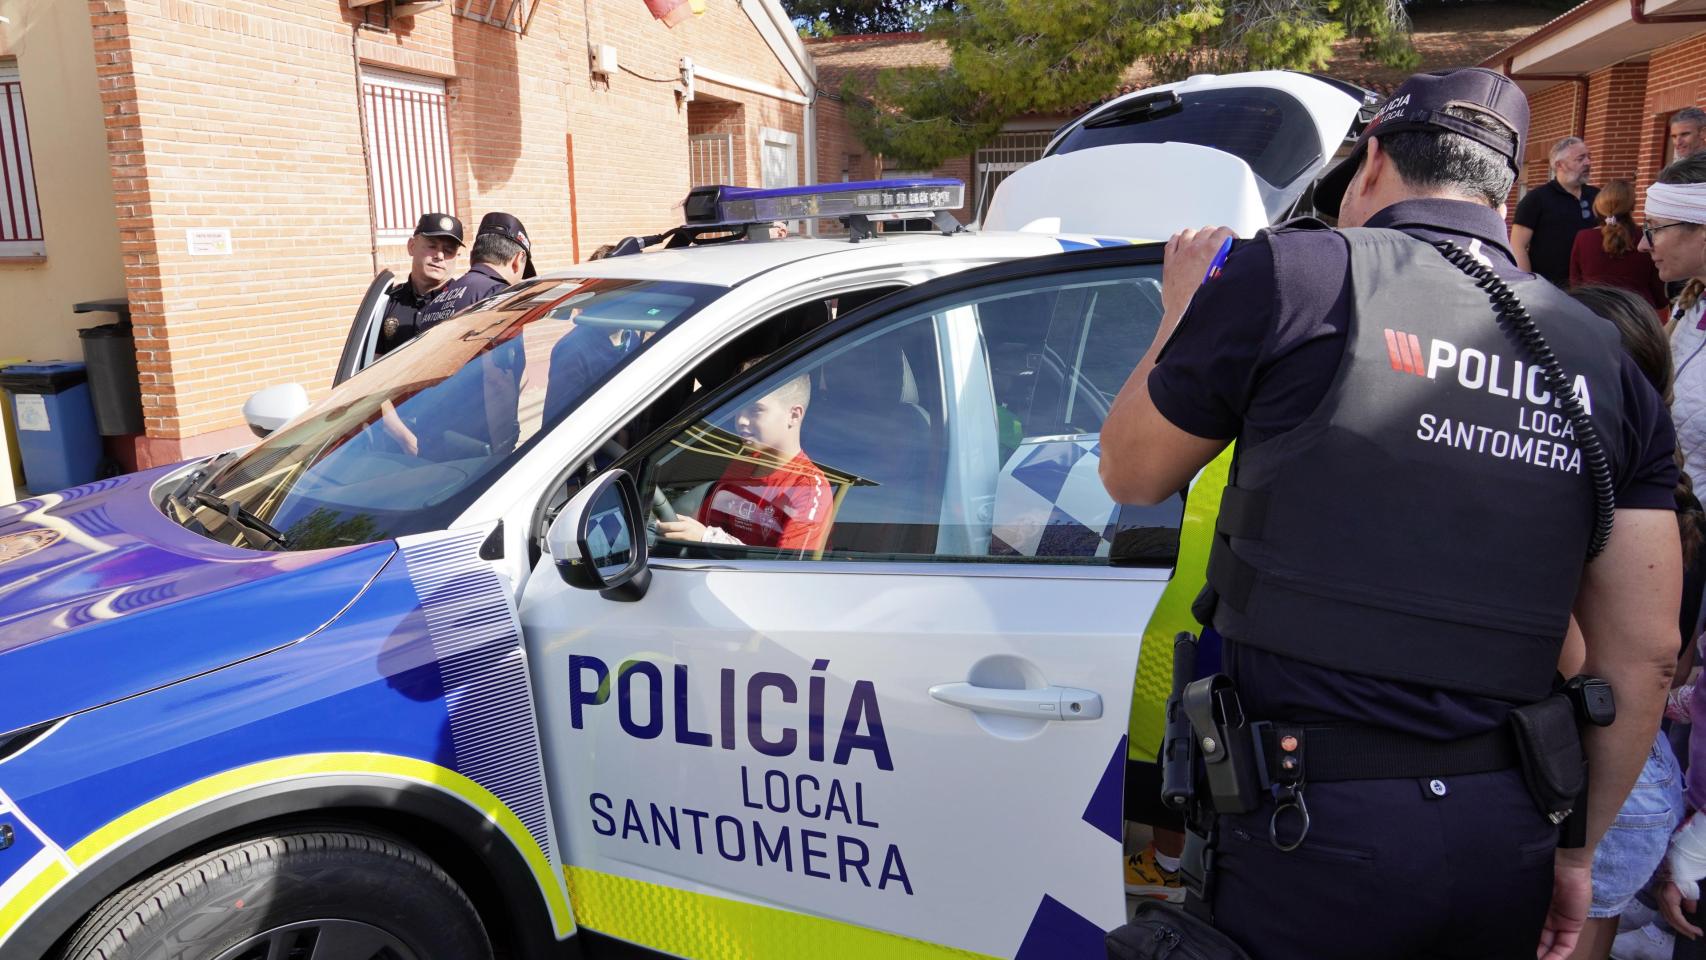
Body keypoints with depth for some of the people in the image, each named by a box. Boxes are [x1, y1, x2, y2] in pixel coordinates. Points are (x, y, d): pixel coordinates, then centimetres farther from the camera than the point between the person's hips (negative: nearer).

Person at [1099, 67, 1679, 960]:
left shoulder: (1293, 274, -9)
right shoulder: (1604, 362, 7)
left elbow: (1128, 474, 3)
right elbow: (1645, 654, 6)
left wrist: (1181, 311, 18)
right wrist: (1575, 847, 19)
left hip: (1316, 822, -5)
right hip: (1507, 834, 6)